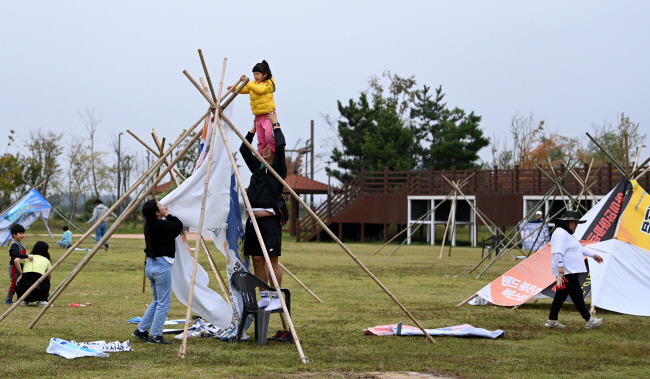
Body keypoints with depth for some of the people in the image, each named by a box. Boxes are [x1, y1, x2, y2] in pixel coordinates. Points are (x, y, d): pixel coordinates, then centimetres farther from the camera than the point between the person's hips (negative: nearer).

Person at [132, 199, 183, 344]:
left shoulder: (150, 225, 8)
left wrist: (166, 217, 10)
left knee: (157, 301, 20)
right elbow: (179, 225, -7)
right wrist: (167, 215, -3)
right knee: (163, 302, 0)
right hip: (162, 266, -9)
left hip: (150, 265, 9)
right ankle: (156, 336, 2)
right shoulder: (162, 225, -18)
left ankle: (141, 330, 20)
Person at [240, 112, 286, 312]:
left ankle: (276, 299, -5)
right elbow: (244, 149, 23)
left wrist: (275, 123, -2)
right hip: (253, 219, 7)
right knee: (257, 259, 7)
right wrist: (255, 128, 19)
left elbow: (280, 145, -13)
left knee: (271, 259, -8)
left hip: (269, 219, -7)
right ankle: (264, 297, 13)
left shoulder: (278, 168, 1)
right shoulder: (258, 167, 18)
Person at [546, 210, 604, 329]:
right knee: (577, 295, -7)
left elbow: (580, 248, 32)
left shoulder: (568, 234, 21)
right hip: (566, 272, -11)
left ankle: (552, 321, 14)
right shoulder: (560, 234, -14)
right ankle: (589, 320, -5)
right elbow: (558, 252, -25)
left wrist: (593, 255, 36)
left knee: (561, 295, 11)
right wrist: (560, 266, -33)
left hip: (571, 271, 11)